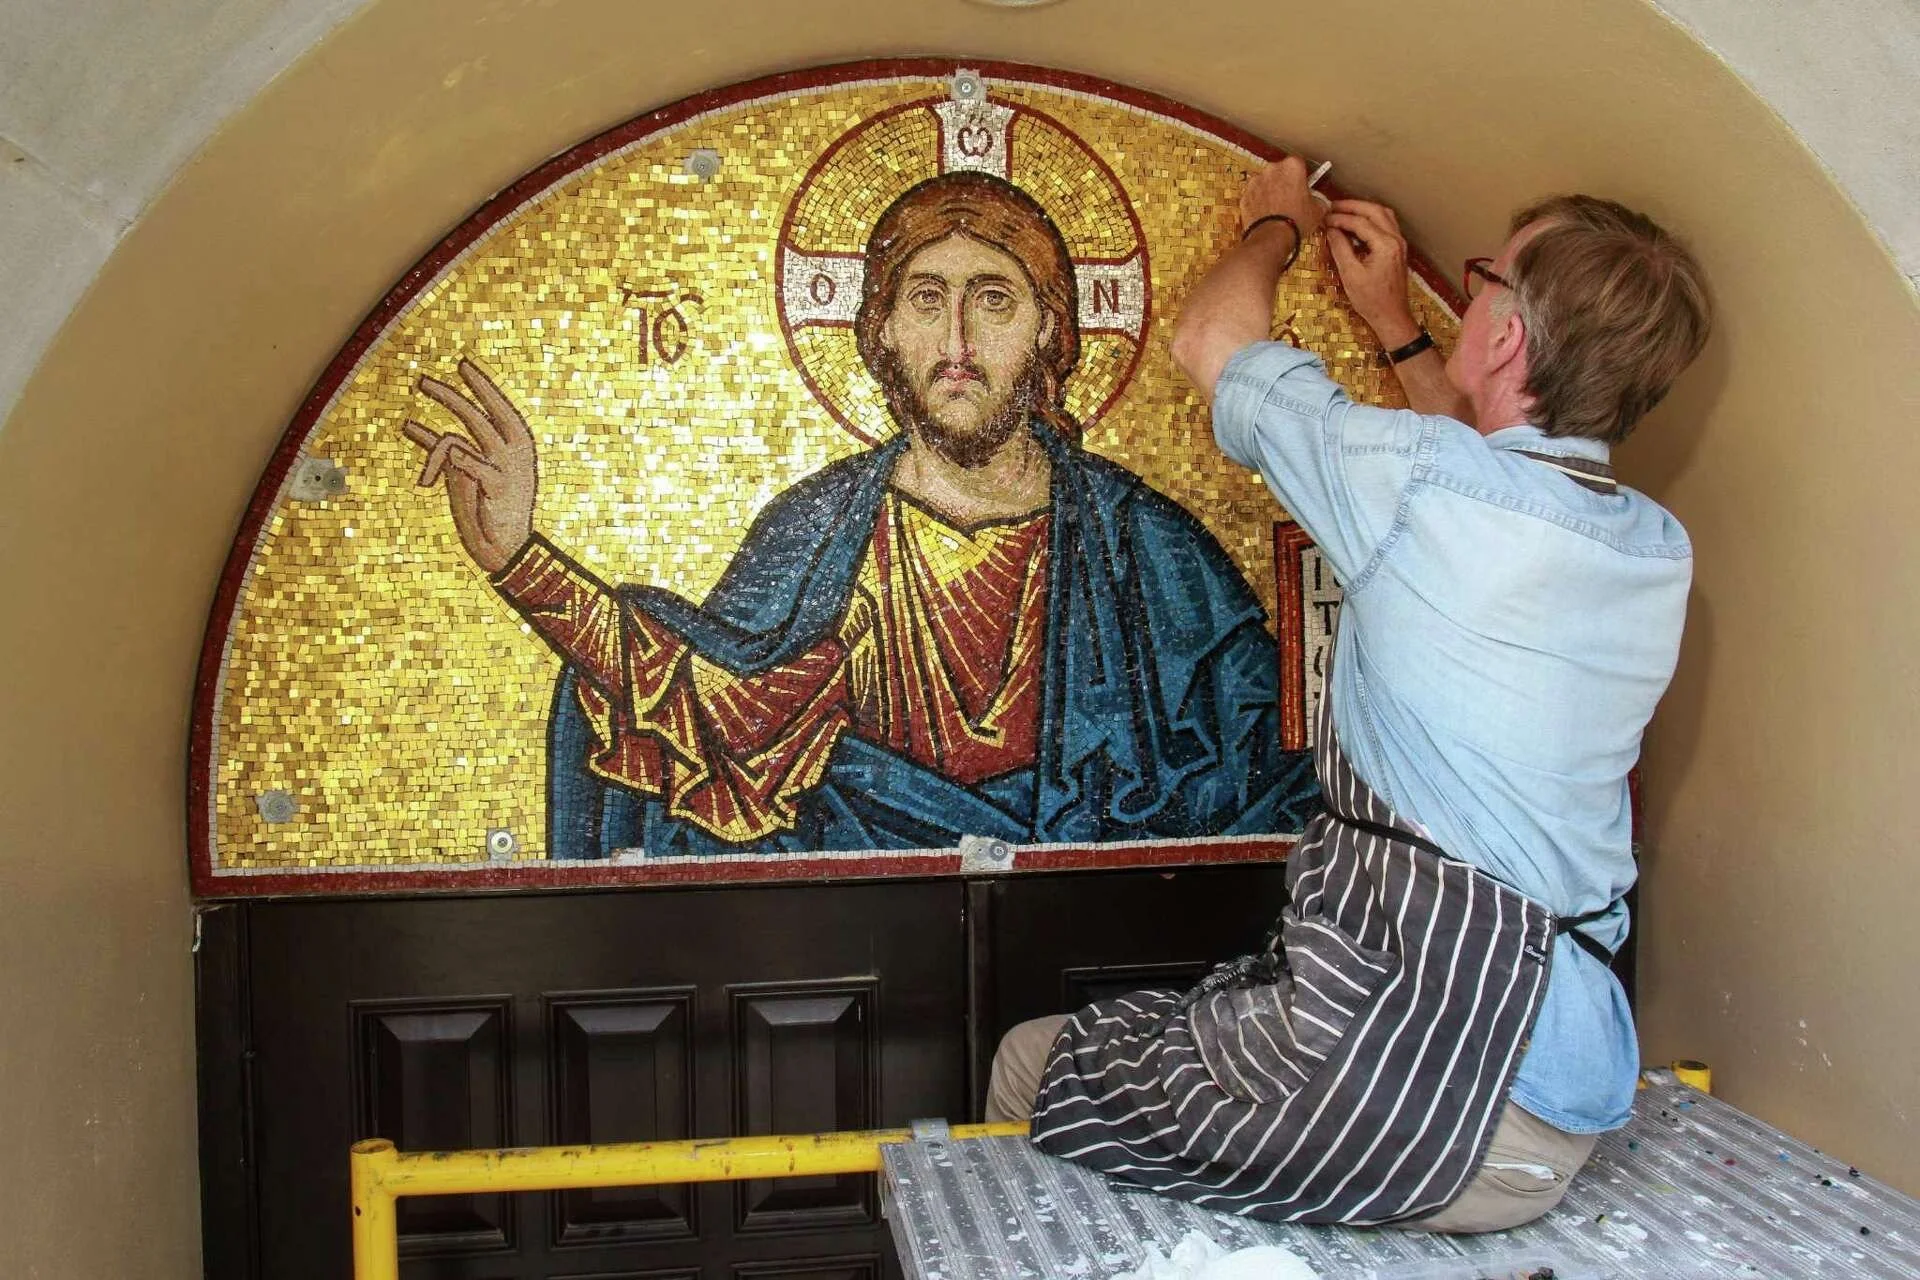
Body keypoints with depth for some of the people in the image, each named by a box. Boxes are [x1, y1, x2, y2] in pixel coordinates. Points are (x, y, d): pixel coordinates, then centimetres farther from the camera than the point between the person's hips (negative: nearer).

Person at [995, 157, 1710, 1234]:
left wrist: (1276, 225, 23)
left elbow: (1214, 338, 2)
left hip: (1414, 1094, -8)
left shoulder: (1425, 481, -16)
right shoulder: (1662, 552, 4)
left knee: (1031, 1068, 11)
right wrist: (1396, 323, 37)